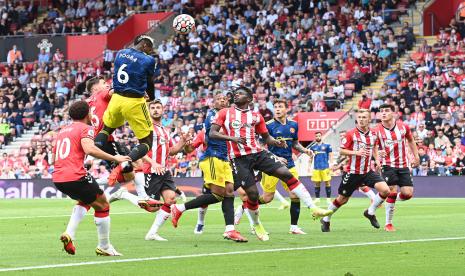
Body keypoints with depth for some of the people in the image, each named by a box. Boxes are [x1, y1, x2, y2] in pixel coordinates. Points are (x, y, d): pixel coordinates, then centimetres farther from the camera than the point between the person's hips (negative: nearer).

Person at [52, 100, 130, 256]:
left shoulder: (62, 131, 21)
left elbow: (54, 158, 25)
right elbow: (89, 149, -21)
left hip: (57, 179, 8)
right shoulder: (85, 128, -2)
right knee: (103, 206, 10)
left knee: (86, 200, 31)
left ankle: (69, 234, 12)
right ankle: (104, 247, 16)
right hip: (76, 177, -8)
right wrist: (114, 158, -16)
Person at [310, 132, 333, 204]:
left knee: (327, 182, -3)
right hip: (316, 168, 2)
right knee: (317, 183, 3)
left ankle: (328, 198, 2)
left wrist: (331, 164, -6)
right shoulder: (313, 147, 12)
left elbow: (330, 155, 5)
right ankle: (317, 198, 12)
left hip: (325, 167, -2)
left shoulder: (327, 146, 4)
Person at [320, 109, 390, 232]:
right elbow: (342, 150, -9)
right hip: (352, 172, -4)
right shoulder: (351, 134, -12)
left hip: (368, 171, 4)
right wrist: (356, 152, -24)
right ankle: (325, 219, 27)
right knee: (342, 199, 6)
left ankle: (370, 212, 6)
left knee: (385, 190, -14)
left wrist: (377, 160, 7)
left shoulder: (373, 134, 3)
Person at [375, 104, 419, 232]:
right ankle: (388, 224, -1)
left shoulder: (403, 127, -1)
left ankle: (387, 200, 26)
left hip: (404, 165, 3)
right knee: (392, 192, -14)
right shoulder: (377, 130, -8)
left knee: (408, 193, -5)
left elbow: (411, 140, 17)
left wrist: (416, 156, 15)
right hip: (388, 165, -3)